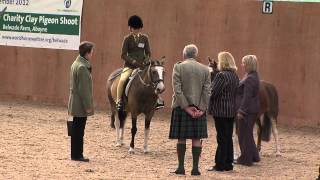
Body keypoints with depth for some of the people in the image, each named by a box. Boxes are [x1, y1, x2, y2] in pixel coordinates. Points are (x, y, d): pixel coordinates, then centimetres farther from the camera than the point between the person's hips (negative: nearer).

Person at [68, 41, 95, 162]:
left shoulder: (75, 64, 11)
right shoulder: (82, 67, -20)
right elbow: (84, 89, -21)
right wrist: (88, 106, -17)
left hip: (76, 103, 10)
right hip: (80, 105, -10)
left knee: (77, 130, 14)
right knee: (78, 130, -2)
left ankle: (76, 154, 21)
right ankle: (76, 155, 4)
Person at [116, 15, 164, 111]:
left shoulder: (144, 38, 7)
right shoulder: (127, 39, -2)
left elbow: (148, 53, 11)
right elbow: (123, 55, -5)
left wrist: (146, 61, -9)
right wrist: (134, 62, -17)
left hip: (142, 65, 3)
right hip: (129, 65, -3)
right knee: (122, 80, -28)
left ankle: (157, 99, 4)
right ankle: (118, 101, -18)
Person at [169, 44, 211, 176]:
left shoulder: (178, 67, -4)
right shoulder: (205, 69, 3)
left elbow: (177, 89, -11)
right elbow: (207, 91, -3)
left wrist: (186, 106, -9)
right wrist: (202, 109, -5)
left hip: (181, 107, -2)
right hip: (199, 108, 2)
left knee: (181, 138, 6)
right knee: (196, 138, 4)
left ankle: (181, 167, 6)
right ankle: (195, 168, 3)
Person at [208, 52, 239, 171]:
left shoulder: (221, 75, -16)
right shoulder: (235, 76, 10)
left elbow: (213, 92, -18)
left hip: (221, 111, -8)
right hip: (231, 111, 8)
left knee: (222, 138, -4)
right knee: (228, 138, 13)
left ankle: (220, 165, 0)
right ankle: (228, 164, 17)